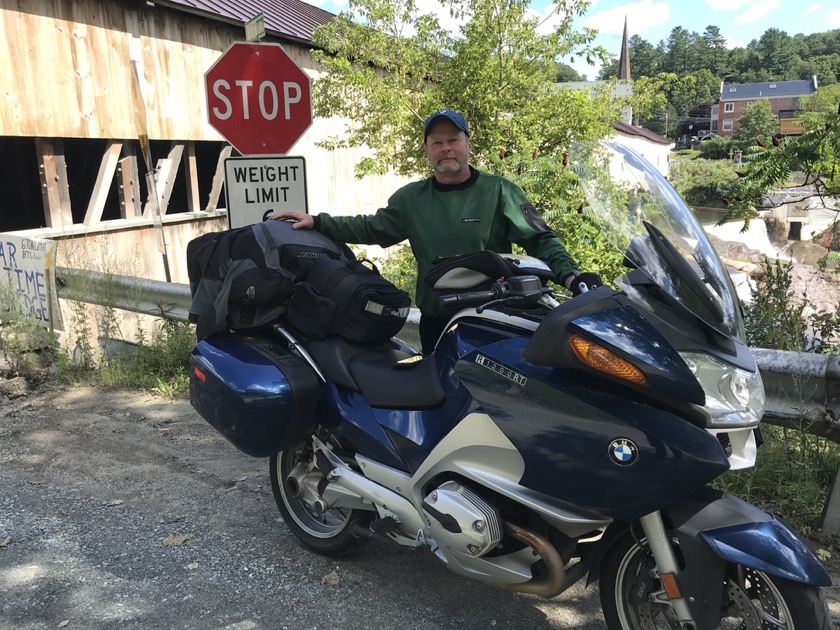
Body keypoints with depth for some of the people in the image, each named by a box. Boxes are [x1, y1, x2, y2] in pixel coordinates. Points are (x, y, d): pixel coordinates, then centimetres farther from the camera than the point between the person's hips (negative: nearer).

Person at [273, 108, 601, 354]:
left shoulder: (499, 191, -1)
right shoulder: (411, 198, 9)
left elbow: (540, 239, -3)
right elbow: (371, 228, 15)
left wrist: (570, 275, -19)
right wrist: (317, 222, 7)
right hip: (435, 323, 3)